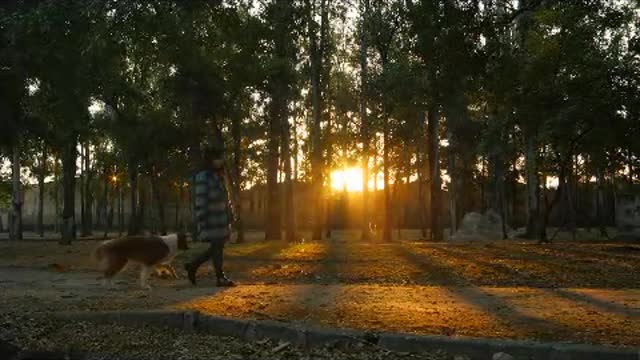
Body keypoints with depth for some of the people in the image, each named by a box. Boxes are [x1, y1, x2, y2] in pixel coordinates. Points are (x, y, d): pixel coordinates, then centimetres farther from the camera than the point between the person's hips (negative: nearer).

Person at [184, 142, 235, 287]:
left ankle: (192, 265, 22)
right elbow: (200, 198, -15)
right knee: (217, 246, -4)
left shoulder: (218, 175, 16)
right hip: (211, 217, -9)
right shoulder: (203, 176, -11)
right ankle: (220, 277, 4)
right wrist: (202, 219, -19)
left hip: (220, 216, 9)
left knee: (217, 246, 10)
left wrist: (228, 215, 18)